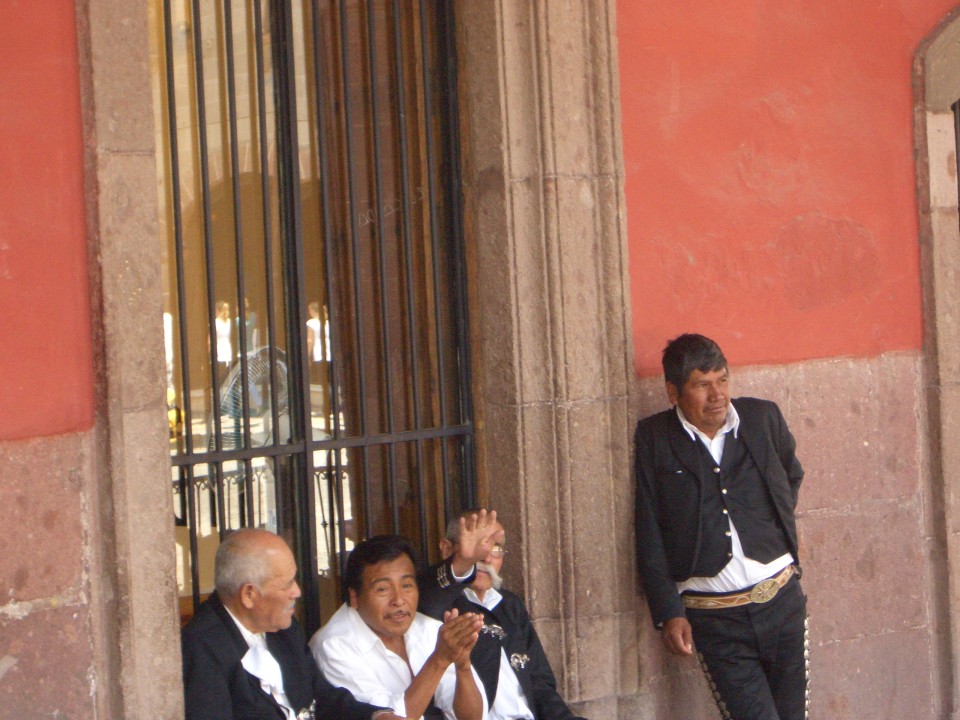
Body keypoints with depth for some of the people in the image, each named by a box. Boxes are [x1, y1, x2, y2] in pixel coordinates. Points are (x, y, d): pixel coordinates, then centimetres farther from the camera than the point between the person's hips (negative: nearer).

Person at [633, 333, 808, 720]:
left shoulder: (763, 417, 5)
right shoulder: (653, 438, -3)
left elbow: (792, 476, 27)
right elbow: (649, 536, -3)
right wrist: (668, 612, -7)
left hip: (781, 601, 3)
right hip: (714, 619, -3)